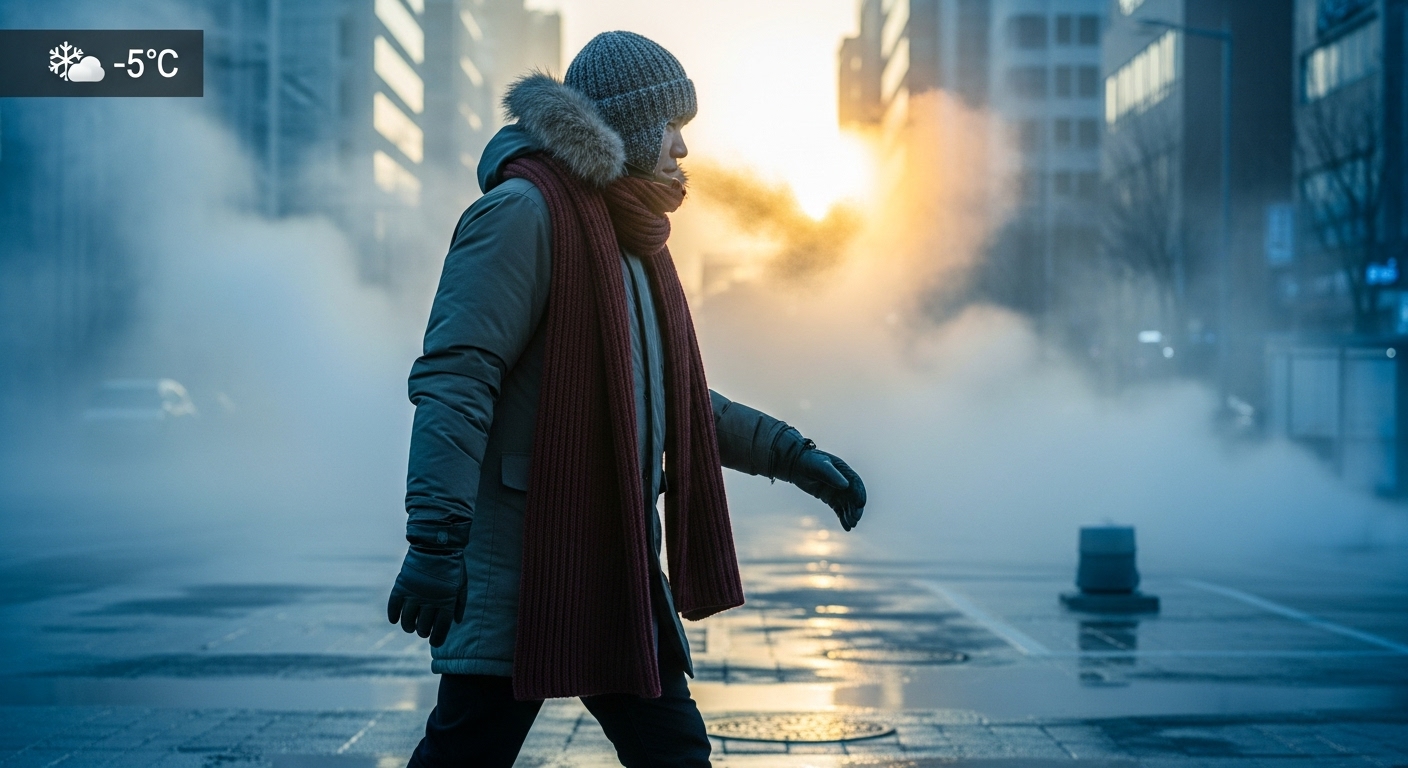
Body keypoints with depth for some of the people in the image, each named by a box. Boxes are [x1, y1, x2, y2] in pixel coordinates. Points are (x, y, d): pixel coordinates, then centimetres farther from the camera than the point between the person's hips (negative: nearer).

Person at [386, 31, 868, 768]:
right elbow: (453, 380, -21)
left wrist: (793, 455, 22)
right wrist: (436, 539, -29)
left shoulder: (629, 240, 19)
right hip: (518, 570, -9)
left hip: (619, 570, 9)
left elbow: (675, 402, 27)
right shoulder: (523, 213, -11)